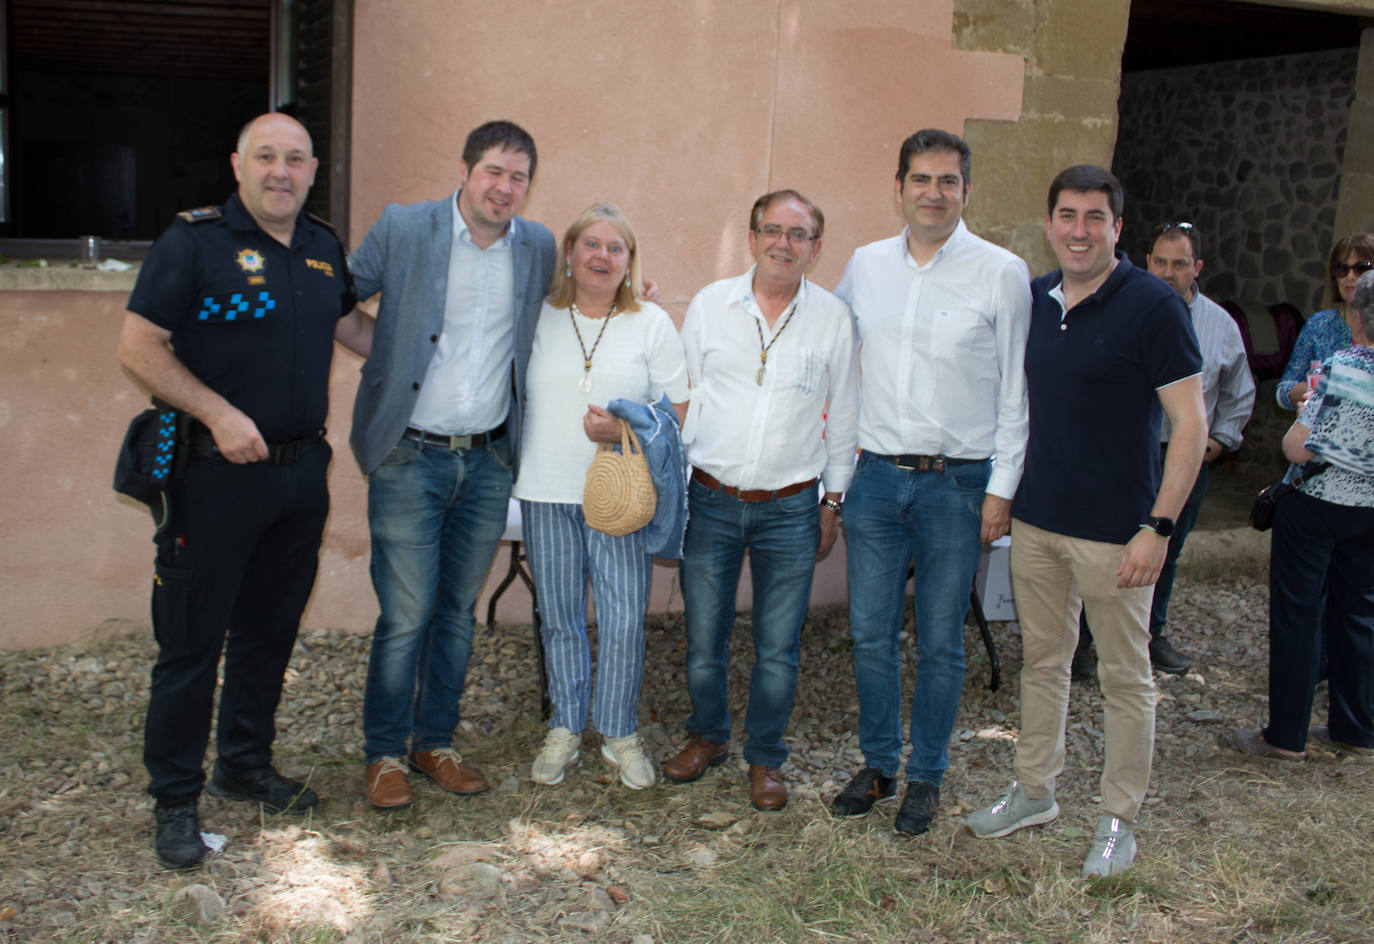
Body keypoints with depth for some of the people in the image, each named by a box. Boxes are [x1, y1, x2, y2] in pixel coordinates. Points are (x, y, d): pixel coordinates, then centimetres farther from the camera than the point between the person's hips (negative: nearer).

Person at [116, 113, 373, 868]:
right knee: (191, 640, 2)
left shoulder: (323, 247, 10)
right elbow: (138, 347, -12)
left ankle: (246, 766, 33)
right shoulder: (194, 240, -9)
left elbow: (352, 325, 26)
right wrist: (218, 414, -20)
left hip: (302, 469, 6)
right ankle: (175, 799, 15)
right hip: (217, 473, -6)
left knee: (270, 630, 16)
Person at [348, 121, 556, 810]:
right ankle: (384, 753, 17)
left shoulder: (539, 248, 5)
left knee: (458, 610, 13)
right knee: (406, 614, -1)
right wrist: (387, 360, -1)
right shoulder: (402, 229, -5)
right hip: (409, 458, -3)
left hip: (489, 462, 4)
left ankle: (435, 743, 28)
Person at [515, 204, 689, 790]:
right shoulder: (538, 318, 6)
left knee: (625, 618, -2)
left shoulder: (652, 323, 4)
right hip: (547, 490, 1)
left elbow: (680, 407, 4)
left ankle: (621, 733, 17)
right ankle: (565, 728, 25)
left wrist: (625, 429, -13)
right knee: (559, 615, 9)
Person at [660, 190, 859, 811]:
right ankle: (708, 736, 34)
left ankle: (765, 758, 26)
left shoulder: (832, 317, 1)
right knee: (703, 638, 10)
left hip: (791, 509, 0)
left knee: (778, 649, 7)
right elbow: (681, 397, 8)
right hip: (710, 502, 1)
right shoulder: (710, 304, 2)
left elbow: (842, 416, 8)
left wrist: (833, 500, 8)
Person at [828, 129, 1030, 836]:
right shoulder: (865, 265, 6)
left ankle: (926, 776, 23)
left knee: (939, 642, 7)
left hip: (957, 482, -3)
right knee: (871, 635, 8)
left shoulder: (1002, 273, -4)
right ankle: (877, 765, 26)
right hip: (876, 477, 3)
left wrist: (1001, 487, -6)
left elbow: (1016, 390, -2)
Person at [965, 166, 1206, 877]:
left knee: (1125, 677, 6)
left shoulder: (1153, 305, -11)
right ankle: (1035, 792, 31)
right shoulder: (1032, 299, 6)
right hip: (1036, 520, 6)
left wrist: (1158, 528, -17)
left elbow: (1190, 423, -12)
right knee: (1041, 659, 16)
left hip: (1114, 530, -5)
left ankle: (1118, 818, 21)